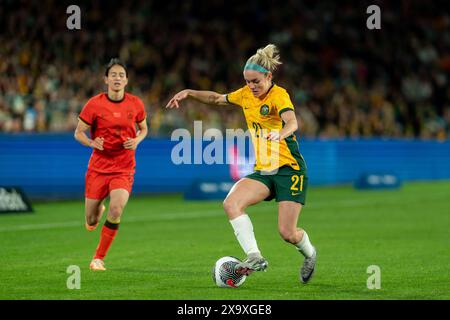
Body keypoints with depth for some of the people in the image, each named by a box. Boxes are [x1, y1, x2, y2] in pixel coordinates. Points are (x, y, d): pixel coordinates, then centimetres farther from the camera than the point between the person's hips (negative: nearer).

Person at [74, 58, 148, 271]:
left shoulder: (135, 104, -1)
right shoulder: (94, 104, -6)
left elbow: (143, 128, 15)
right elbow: (78, 132, 0)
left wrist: (137, 140, -7)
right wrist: (91, 142, -20)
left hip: (124, 168, 0)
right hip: (98, 166, 0)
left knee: (116, 210, -23)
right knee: (91, 222, 5)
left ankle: (98, 259, -7)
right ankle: (98, 212, 46)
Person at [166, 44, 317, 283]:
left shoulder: (278, 95, -14)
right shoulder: (246, 94, 7)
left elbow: (292, 122, -34)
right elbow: (217, 98, 26)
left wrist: (280, 134, -55)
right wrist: (189, 93, 14)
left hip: (290, 169, -6)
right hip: (263, 171, 6)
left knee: (287, 233, -9)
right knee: (231, 203, -20)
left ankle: (309, 254, 26)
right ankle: (254, 257, -22)